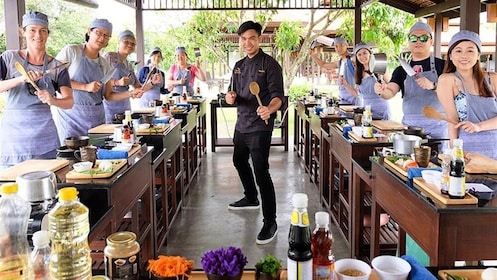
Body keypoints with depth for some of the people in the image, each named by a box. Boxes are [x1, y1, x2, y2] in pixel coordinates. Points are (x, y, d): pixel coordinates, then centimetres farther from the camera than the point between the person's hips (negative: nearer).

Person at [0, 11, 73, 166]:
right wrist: (21, 79, -22)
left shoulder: (57, 66, 5)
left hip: (43, 134, 1)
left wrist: (52, 100, -24)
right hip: (13, 130, -1)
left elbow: (69, 102, -4)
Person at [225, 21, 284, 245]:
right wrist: (230, 97, -8)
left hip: (259, 127, -8)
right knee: (239, 161, 24)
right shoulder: (239, 65, 11)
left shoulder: (269, 64, -10)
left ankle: (270, 222, -5)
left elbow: (278, 96, -18)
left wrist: (269, 110, -40)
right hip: (241, 124, 9)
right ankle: (251, 198, 47)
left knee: (261, 172, -12)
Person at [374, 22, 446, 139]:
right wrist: (382, 91, -26)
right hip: (409, 125, 3)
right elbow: (391, 92, -3)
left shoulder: (441, 65, 1)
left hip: (436, 126, -2)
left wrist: (433, 85, -23)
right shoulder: (401, 70, 11)